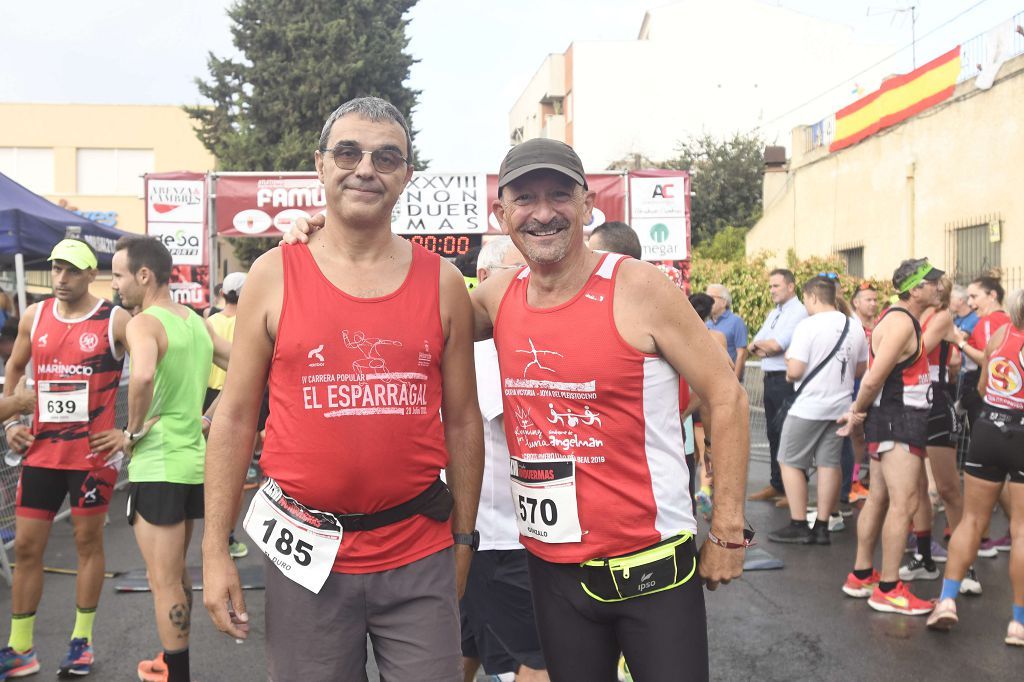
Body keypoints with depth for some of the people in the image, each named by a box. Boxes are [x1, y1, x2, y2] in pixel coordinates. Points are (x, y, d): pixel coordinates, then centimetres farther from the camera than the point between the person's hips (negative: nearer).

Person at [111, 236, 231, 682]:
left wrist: (133, 429, -20)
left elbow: (143, 376, -36)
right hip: (194, 461, 9)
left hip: (157, 466, -8)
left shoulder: (144, 323, -15)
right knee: (176, 573, 23)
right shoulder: (197, 322, 9)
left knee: (164, 582, 2)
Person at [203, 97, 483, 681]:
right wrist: (215, 551, -1)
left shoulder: (442, 282, 2)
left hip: (420, 557, 1)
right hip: (307, 553, 0)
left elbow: (463, 421, 7)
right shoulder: (275, 275, 0)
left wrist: (464, 541, 8)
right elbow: (235, 417, 2)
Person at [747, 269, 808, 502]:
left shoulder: (798, 312, -10)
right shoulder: (774, 314, 19)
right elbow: (753, 346, 13)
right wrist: (766, 349, -8)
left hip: (787, 380, -9)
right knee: (773, 433, 13)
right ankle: (777, 485, 22)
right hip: (770, 378, 9)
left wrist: (759, 345, 1)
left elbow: (776, 345, -19)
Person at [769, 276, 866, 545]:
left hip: (809, 407, -6)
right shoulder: (854, 327, 6)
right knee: (829, 464, 9)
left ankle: (799, 525, 5)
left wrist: (789, 360, 2)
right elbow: (860, 369, 15)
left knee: (790, 462, 5)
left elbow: (794, 371, -18)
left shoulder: (808, 325, -15)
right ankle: (822, 527, 12)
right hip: (840, 406, 6)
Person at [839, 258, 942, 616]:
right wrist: (859, 410, -6)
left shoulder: (899, 318, 15)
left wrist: (857, 410, 9)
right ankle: (888, 589, -3)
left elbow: (873, 375, 17)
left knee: (879, 499, 15)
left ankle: (861, 576, 23)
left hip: (894, 421, 10)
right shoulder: (902, 322, -17)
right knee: (904, 503, -8)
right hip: (897, 422, -10)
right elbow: (873, 379, -20)